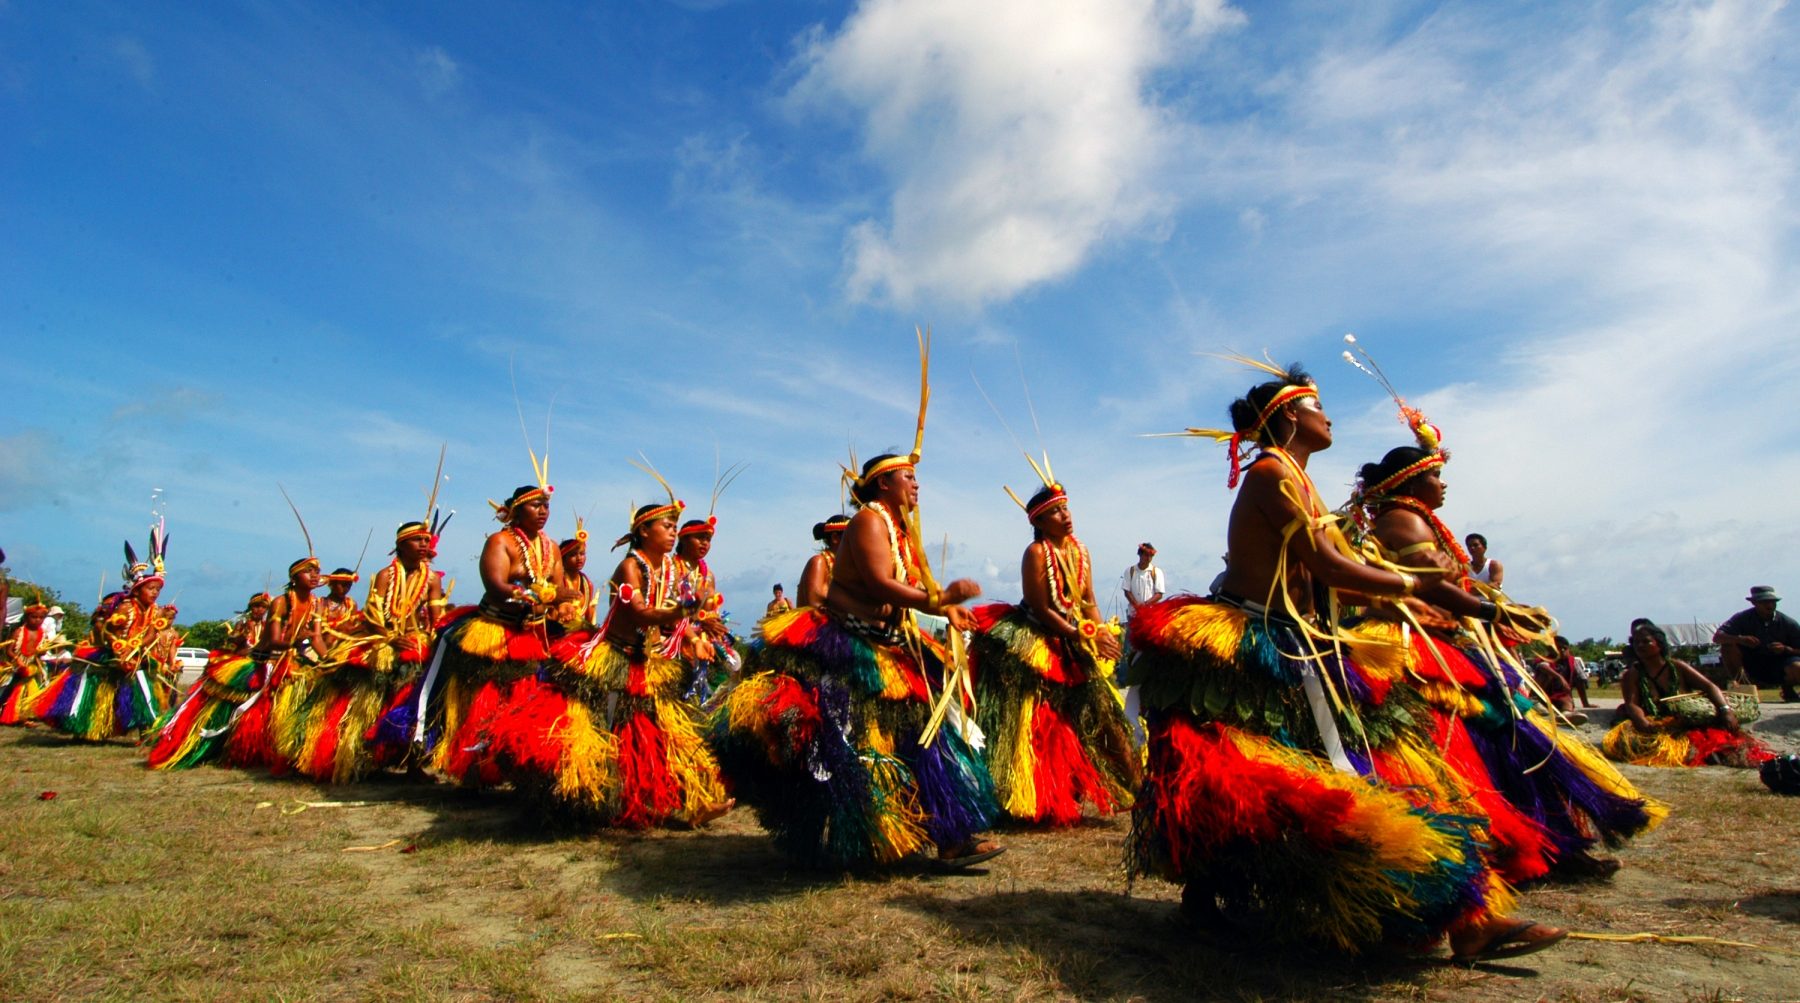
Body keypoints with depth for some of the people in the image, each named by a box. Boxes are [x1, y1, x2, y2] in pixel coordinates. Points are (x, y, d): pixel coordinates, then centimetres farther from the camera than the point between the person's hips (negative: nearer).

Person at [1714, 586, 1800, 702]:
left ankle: (1787, 688, 5)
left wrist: (1786, 649, -27)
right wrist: (1740, 639, -37)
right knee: (1728, 646, -26)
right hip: (1754, 667, -1)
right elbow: (1717, 637, -19)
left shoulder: (1788, 623, -7)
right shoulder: (1743, 618, -10)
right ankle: (1738, 683, -12)